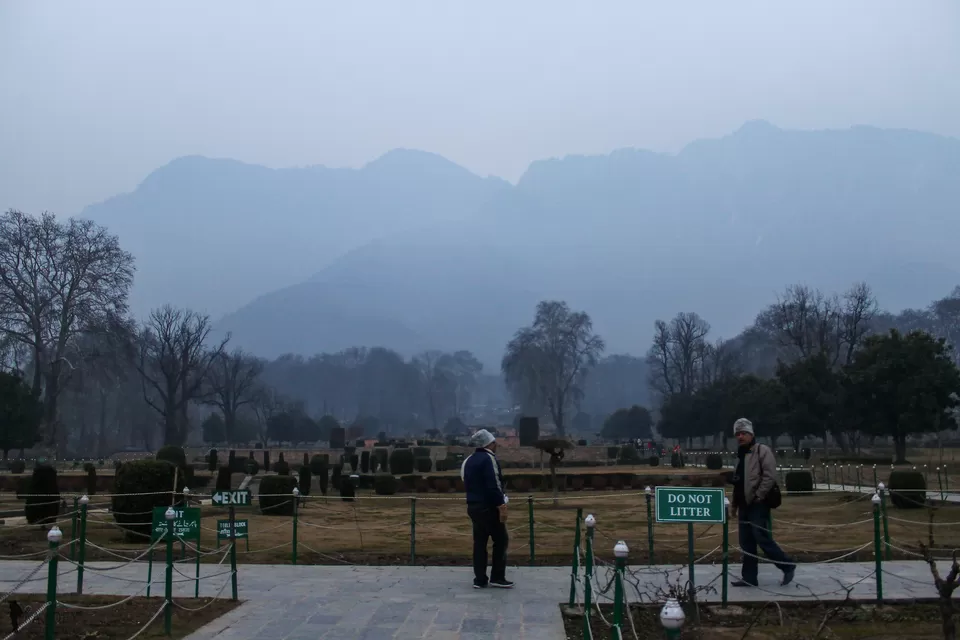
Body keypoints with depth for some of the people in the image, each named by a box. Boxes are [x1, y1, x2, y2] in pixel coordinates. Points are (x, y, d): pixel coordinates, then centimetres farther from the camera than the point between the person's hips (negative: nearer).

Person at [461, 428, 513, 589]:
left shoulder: (469, 460, 13)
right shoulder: (488, 458, -14)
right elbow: (494, 486, -21)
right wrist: (501, 506, -20)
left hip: (473, 506, 8)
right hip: (488, 507, -8)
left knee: (479, 542, 9)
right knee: (500, 540, 1)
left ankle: (480, 579, 9)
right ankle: (497, 577, 1)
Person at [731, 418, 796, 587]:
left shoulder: (762, 450, -9)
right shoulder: (741, 454, 18)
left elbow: (770, 476, -17)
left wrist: (758, 496, -18)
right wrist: (735, 503, 20)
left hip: (758, 504, -9)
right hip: (744, 504, 9)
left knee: (762, 539, -11)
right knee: (746, 543, 9)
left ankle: (788, 566, 5)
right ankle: (749, 578, 13)